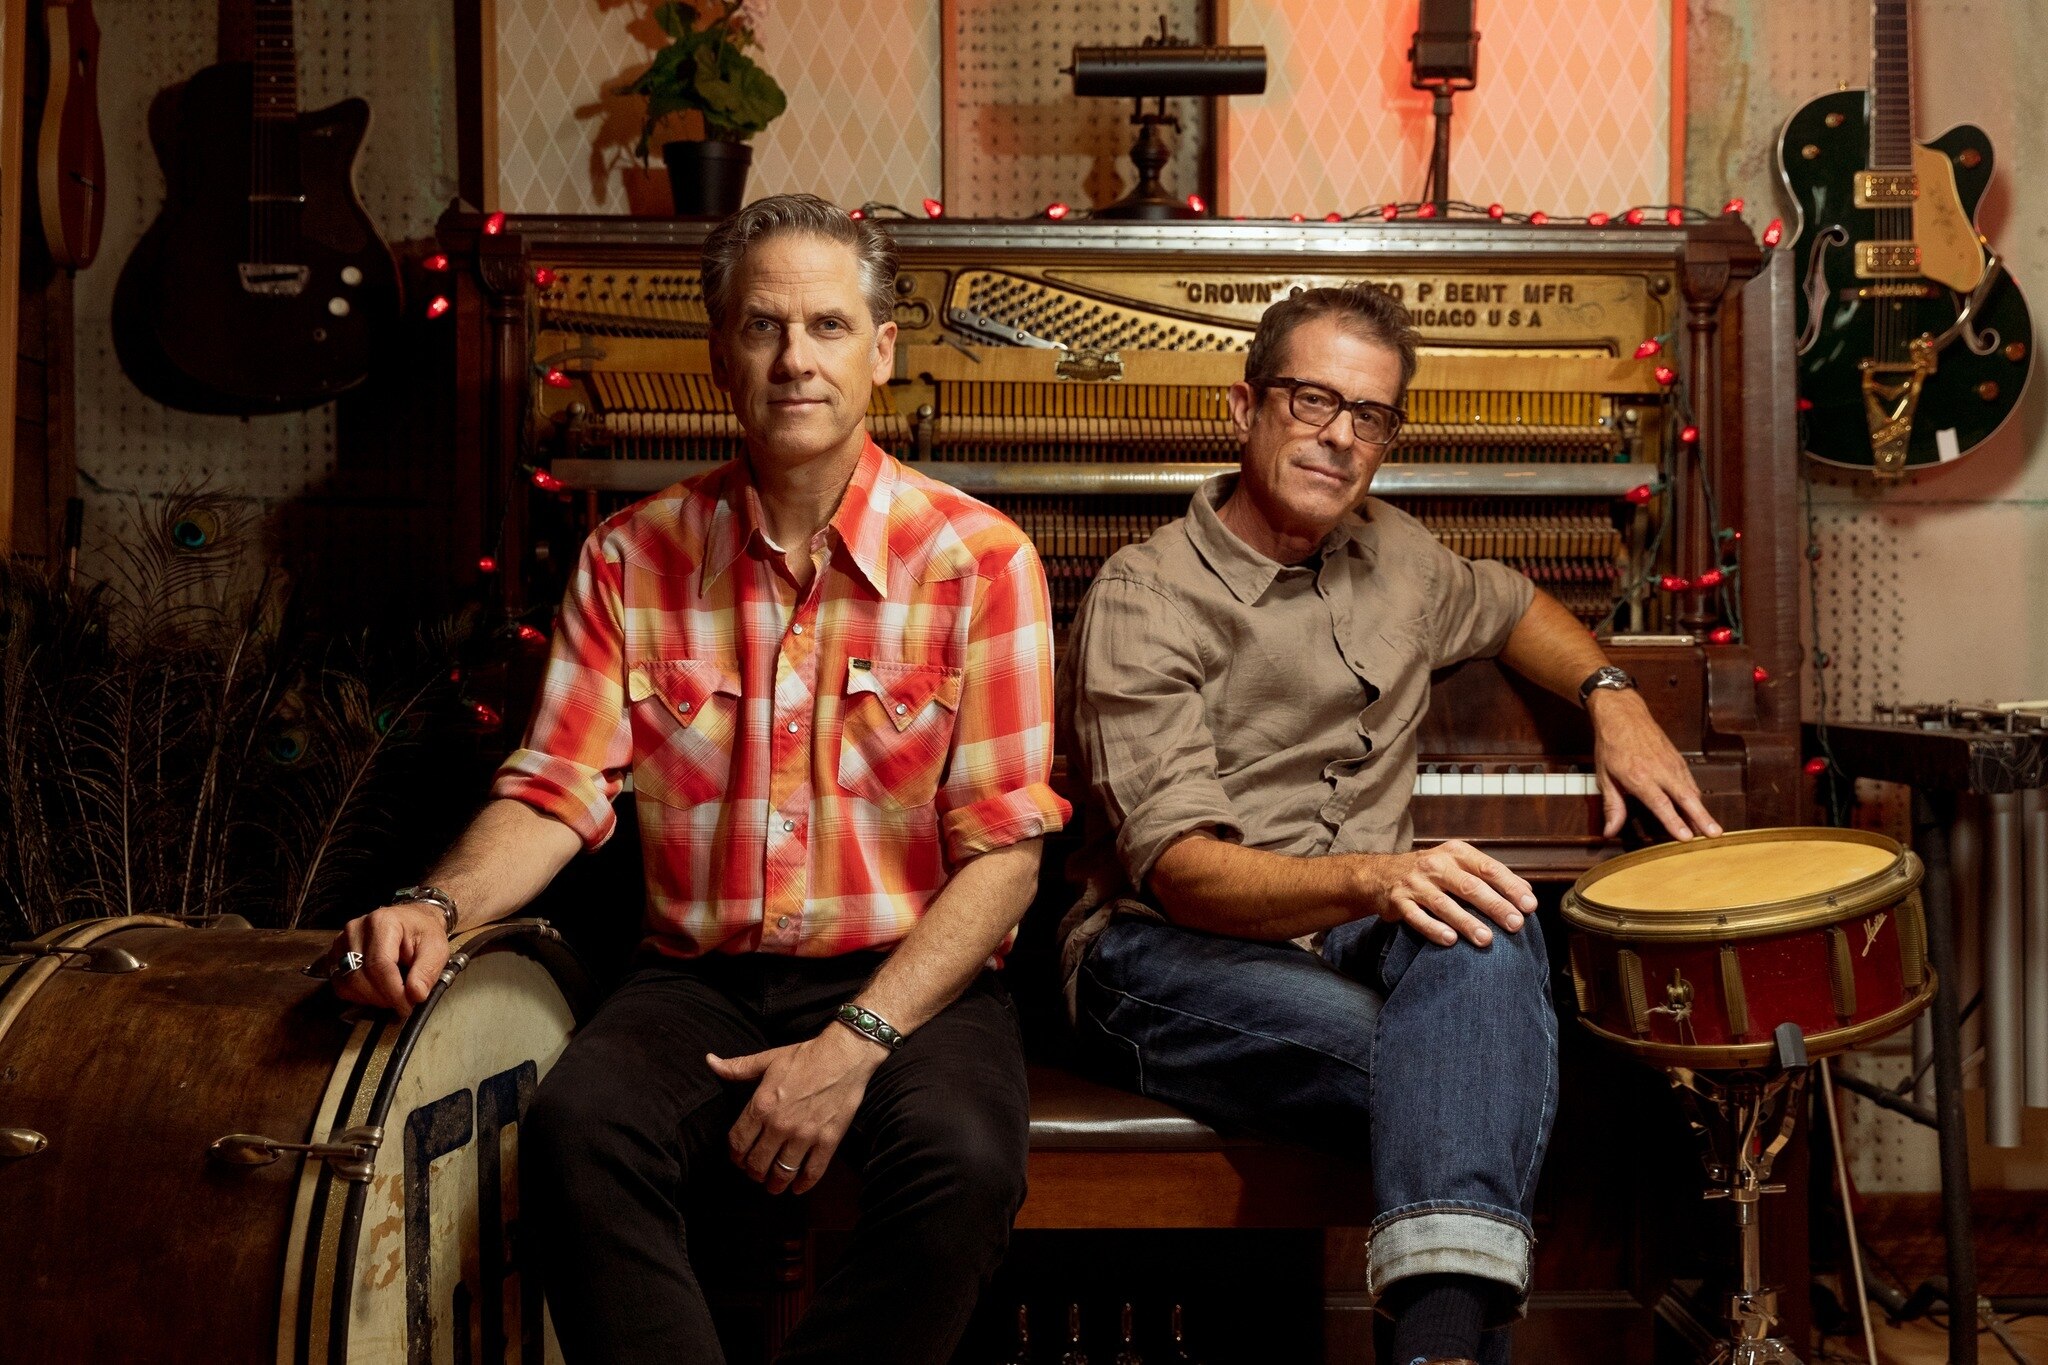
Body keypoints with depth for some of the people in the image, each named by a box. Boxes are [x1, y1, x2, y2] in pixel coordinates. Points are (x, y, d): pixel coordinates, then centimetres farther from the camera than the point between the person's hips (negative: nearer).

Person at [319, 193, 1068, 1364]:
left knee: (963, 1163, -32)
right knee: (575, 1128, -29)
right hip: (700, 976, 2)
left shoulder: (979, 559, -4)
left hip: (911, 975, -1)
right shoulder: (634, 558, 6)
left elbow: (1004, 852, -7)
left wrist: (856, 1041, -19)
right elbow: (557, 791, 4)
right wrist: (438, 907, -18)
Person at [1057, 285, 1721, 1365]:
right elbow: (1180, 869, -19)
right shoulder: (1145, 599, -8)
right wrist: (1374, 879, -37)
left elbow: (1513, 606, 38)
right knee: (1476, 1080, -34)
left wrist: (1613, 698, 17)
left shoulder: (1392, 553, 15)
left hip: (1357, 938, 5)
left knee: (1486, 930, -34)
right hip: (1170, 954, -5)